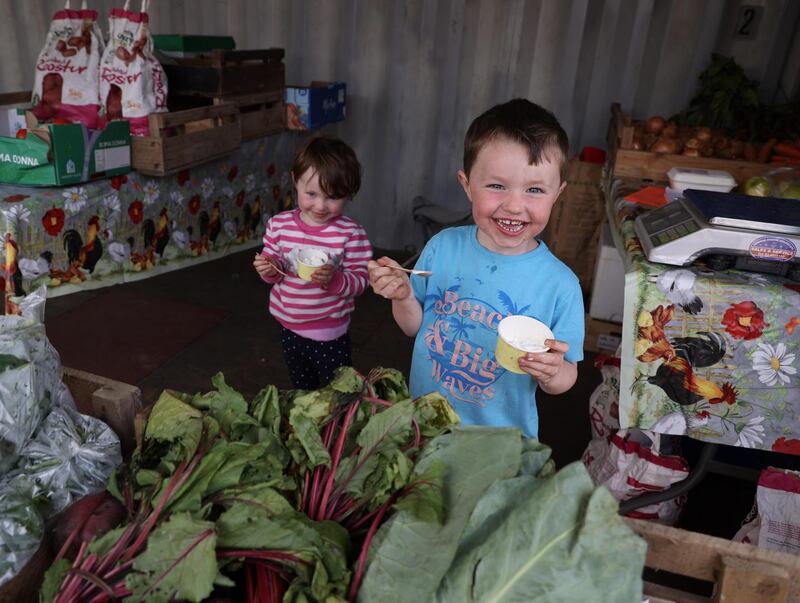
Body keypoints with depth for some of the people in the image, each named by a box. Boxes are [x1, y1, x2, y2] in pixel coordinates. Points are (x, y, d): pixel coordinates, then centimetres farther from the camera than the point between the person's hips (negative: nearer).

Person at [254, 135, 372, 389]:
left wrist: (334, 280, -33)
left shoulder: (351, 233, -17)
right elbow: (274, 271, 4)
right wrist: (269, 269, -18)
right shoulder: (279, 225, -6)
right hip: (290, 329, 4)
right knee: (301, 393, 27)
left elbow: (361, 280, -15)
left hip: (330, 335, -4)